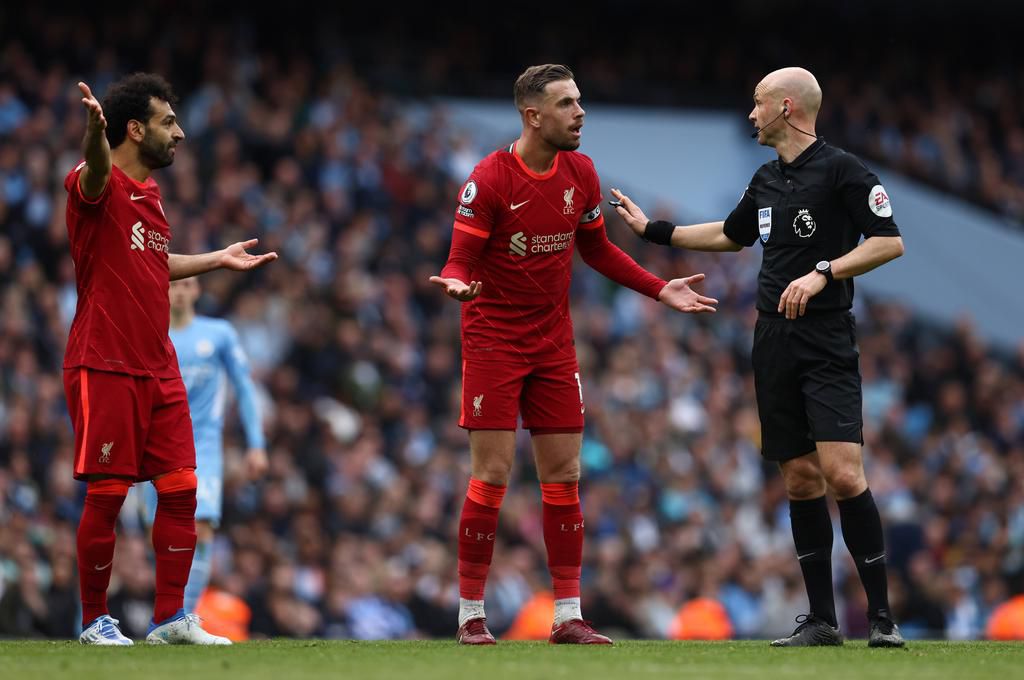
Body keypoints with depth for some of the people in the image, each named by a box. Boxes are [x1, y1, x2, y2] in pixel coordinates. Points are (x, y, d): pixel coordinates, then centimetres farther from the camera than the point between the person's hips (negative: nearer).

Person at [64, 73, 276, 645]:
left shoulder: (150, 191, 16)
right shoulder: (101, 185, -9)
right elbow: (95, 171, -36)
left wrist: (218, 259, 38)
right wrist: (96, 131, -58)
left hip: (159, 369, 8)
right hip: (105, 367, -8)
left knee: (181, 488, 3)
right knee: (107, 494, -4)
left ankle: (171, 619, 9)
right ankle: (96, 620, 8)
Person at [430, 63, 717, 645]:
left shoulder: (580, 172, 2)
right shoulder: (490, 179, -15)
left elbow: (597, 249, 16)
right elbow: (461, 262, -14)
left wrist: (660, 290, 8)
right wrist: (456, 285, -38)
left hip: (554, 345, 5)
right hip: (493, 341, -5)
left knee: (564, 477, 3)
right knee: (492, 476, -8)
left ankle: (569, 616, 8)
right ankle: (472, 616, 1)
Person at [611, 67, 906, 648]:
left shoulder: (843, 170, -7)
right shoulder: (767, 180, 16)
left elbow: (890, 242, -11)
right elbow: (732, 235, 33)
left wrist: (822, 274, -19)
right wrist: (654, 230, 35)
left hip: (827, 343, -7)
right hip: (775, 342, 7)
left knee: (841, 471, -16)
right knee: (800, 476, 6)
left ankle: (882, 616, -11)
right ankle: (822, 619, 9)